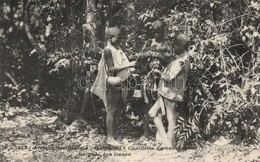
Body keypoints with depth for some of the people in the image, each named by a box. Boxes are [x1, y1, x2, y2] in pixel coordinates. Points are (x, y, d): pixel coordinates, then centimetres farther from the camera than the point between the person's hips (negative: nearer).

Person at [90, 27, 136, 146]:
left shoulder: (118, 49, 13)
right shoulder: (108, 50, -12)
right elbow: (111, 68, -19)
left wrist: (130, 67, 3)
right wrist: (127, 65, -21)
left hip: (121, 83, 8)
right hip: (113, 84, -8)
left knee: (118, 110, 12)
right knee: (111, 111, -2)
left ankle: (115, 135, 20)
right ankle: (110, 138, 4)